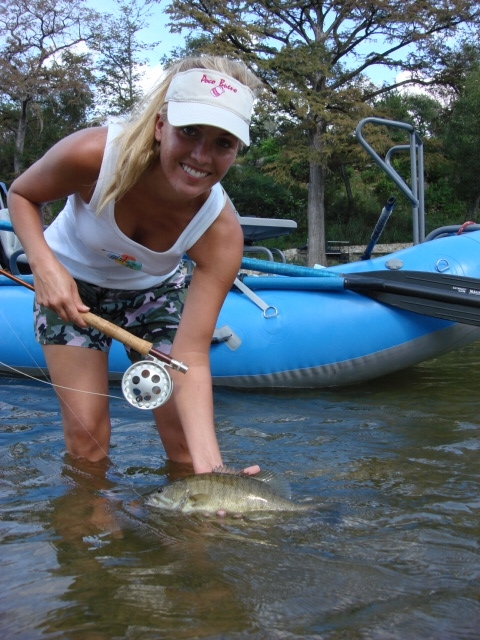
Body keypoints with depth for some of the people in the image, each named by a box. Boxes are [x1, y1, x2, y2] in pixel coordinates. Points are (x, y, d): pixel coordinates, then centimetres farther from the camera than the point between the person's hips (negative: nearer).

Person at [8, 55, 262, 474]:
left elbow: (191, 356, -33)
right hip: (70, 284, -1)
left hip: (154, 292, 1)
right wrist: (44, 265, -31)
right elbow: (21, 194, -13)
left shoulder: (221, 232, -32)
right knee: (86, 432, -7)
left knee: (184, 430, -4)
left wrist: (210, 468, -43)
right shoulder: (92, 154, -35)